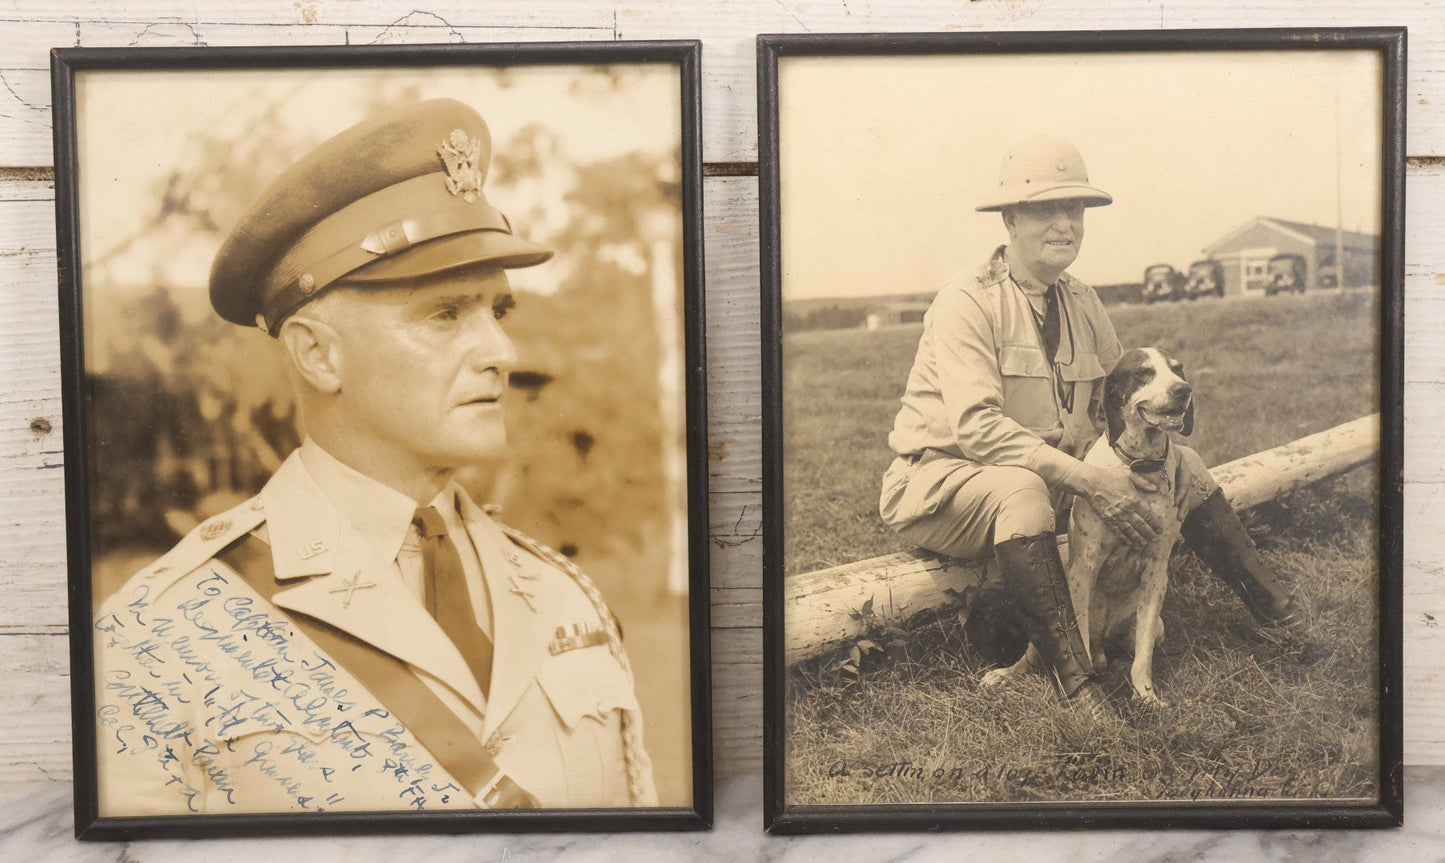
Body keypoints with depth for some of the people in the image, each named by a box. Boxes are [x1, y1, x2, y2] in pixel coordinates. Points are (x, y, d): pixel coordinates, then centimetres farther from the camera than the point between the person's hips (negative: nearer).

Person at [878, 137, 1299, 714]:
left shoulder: (1082, 302, 7)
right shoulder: (967, 300, -18)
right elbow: (976, 426, -28)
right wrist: (1086, 479, -33)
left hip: (1057, 476, 8)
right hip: (944, 480, -7)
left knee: (1183, 461, 1)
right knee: (1022, 488, -40)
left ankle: (1278, 611, 7)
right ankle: (1073, 681, -34)